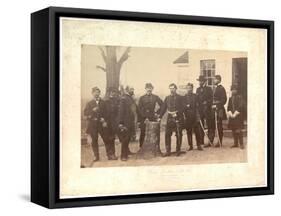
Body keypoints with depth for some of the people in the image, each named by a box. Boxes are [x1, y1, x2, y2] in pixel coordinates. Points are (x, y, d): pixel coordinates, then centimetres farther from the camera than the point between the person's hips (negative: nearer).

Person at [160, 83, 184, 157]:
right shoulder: (167, 98, 13)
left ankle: (178, 150, 10)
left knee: (179, 135, 0)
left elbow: (181, 108, -7)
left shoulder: (179, 98, 1)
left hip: (178, 118, -3)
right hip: (170, 118, 3)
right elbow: (163, 108, 12)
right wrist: (160, 117, 4)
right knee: (167, 134, -4)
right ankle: (168, 151, 0)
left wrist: (177, 113, -22)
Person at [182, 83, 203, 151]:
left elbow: (197, 105, 5)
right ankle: (190, 146, 9)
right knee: (189, 132, 2)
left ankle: (199, 145, 0)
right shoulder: (184, 97, 11)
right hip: (188, 117, 1)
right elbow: (183, 107, 6)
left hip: (195, 117, -1)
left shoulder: (195, 96, 9)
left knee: (197, 131, -4)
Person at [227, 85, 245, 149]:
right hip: (232, 116, 6)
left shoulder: (239, 97, -4)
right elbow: (228, 107, 13)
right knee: (233, 130, 6)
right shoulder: (230, 98, 15)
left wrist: (235, 114, -13)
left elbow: (241, 107, -11)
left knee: (238, 130, -12)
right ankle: (235, 143, 13)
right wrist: (230, 114, -4)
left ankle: (241, 144, -9)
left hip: (238, 116, -6)